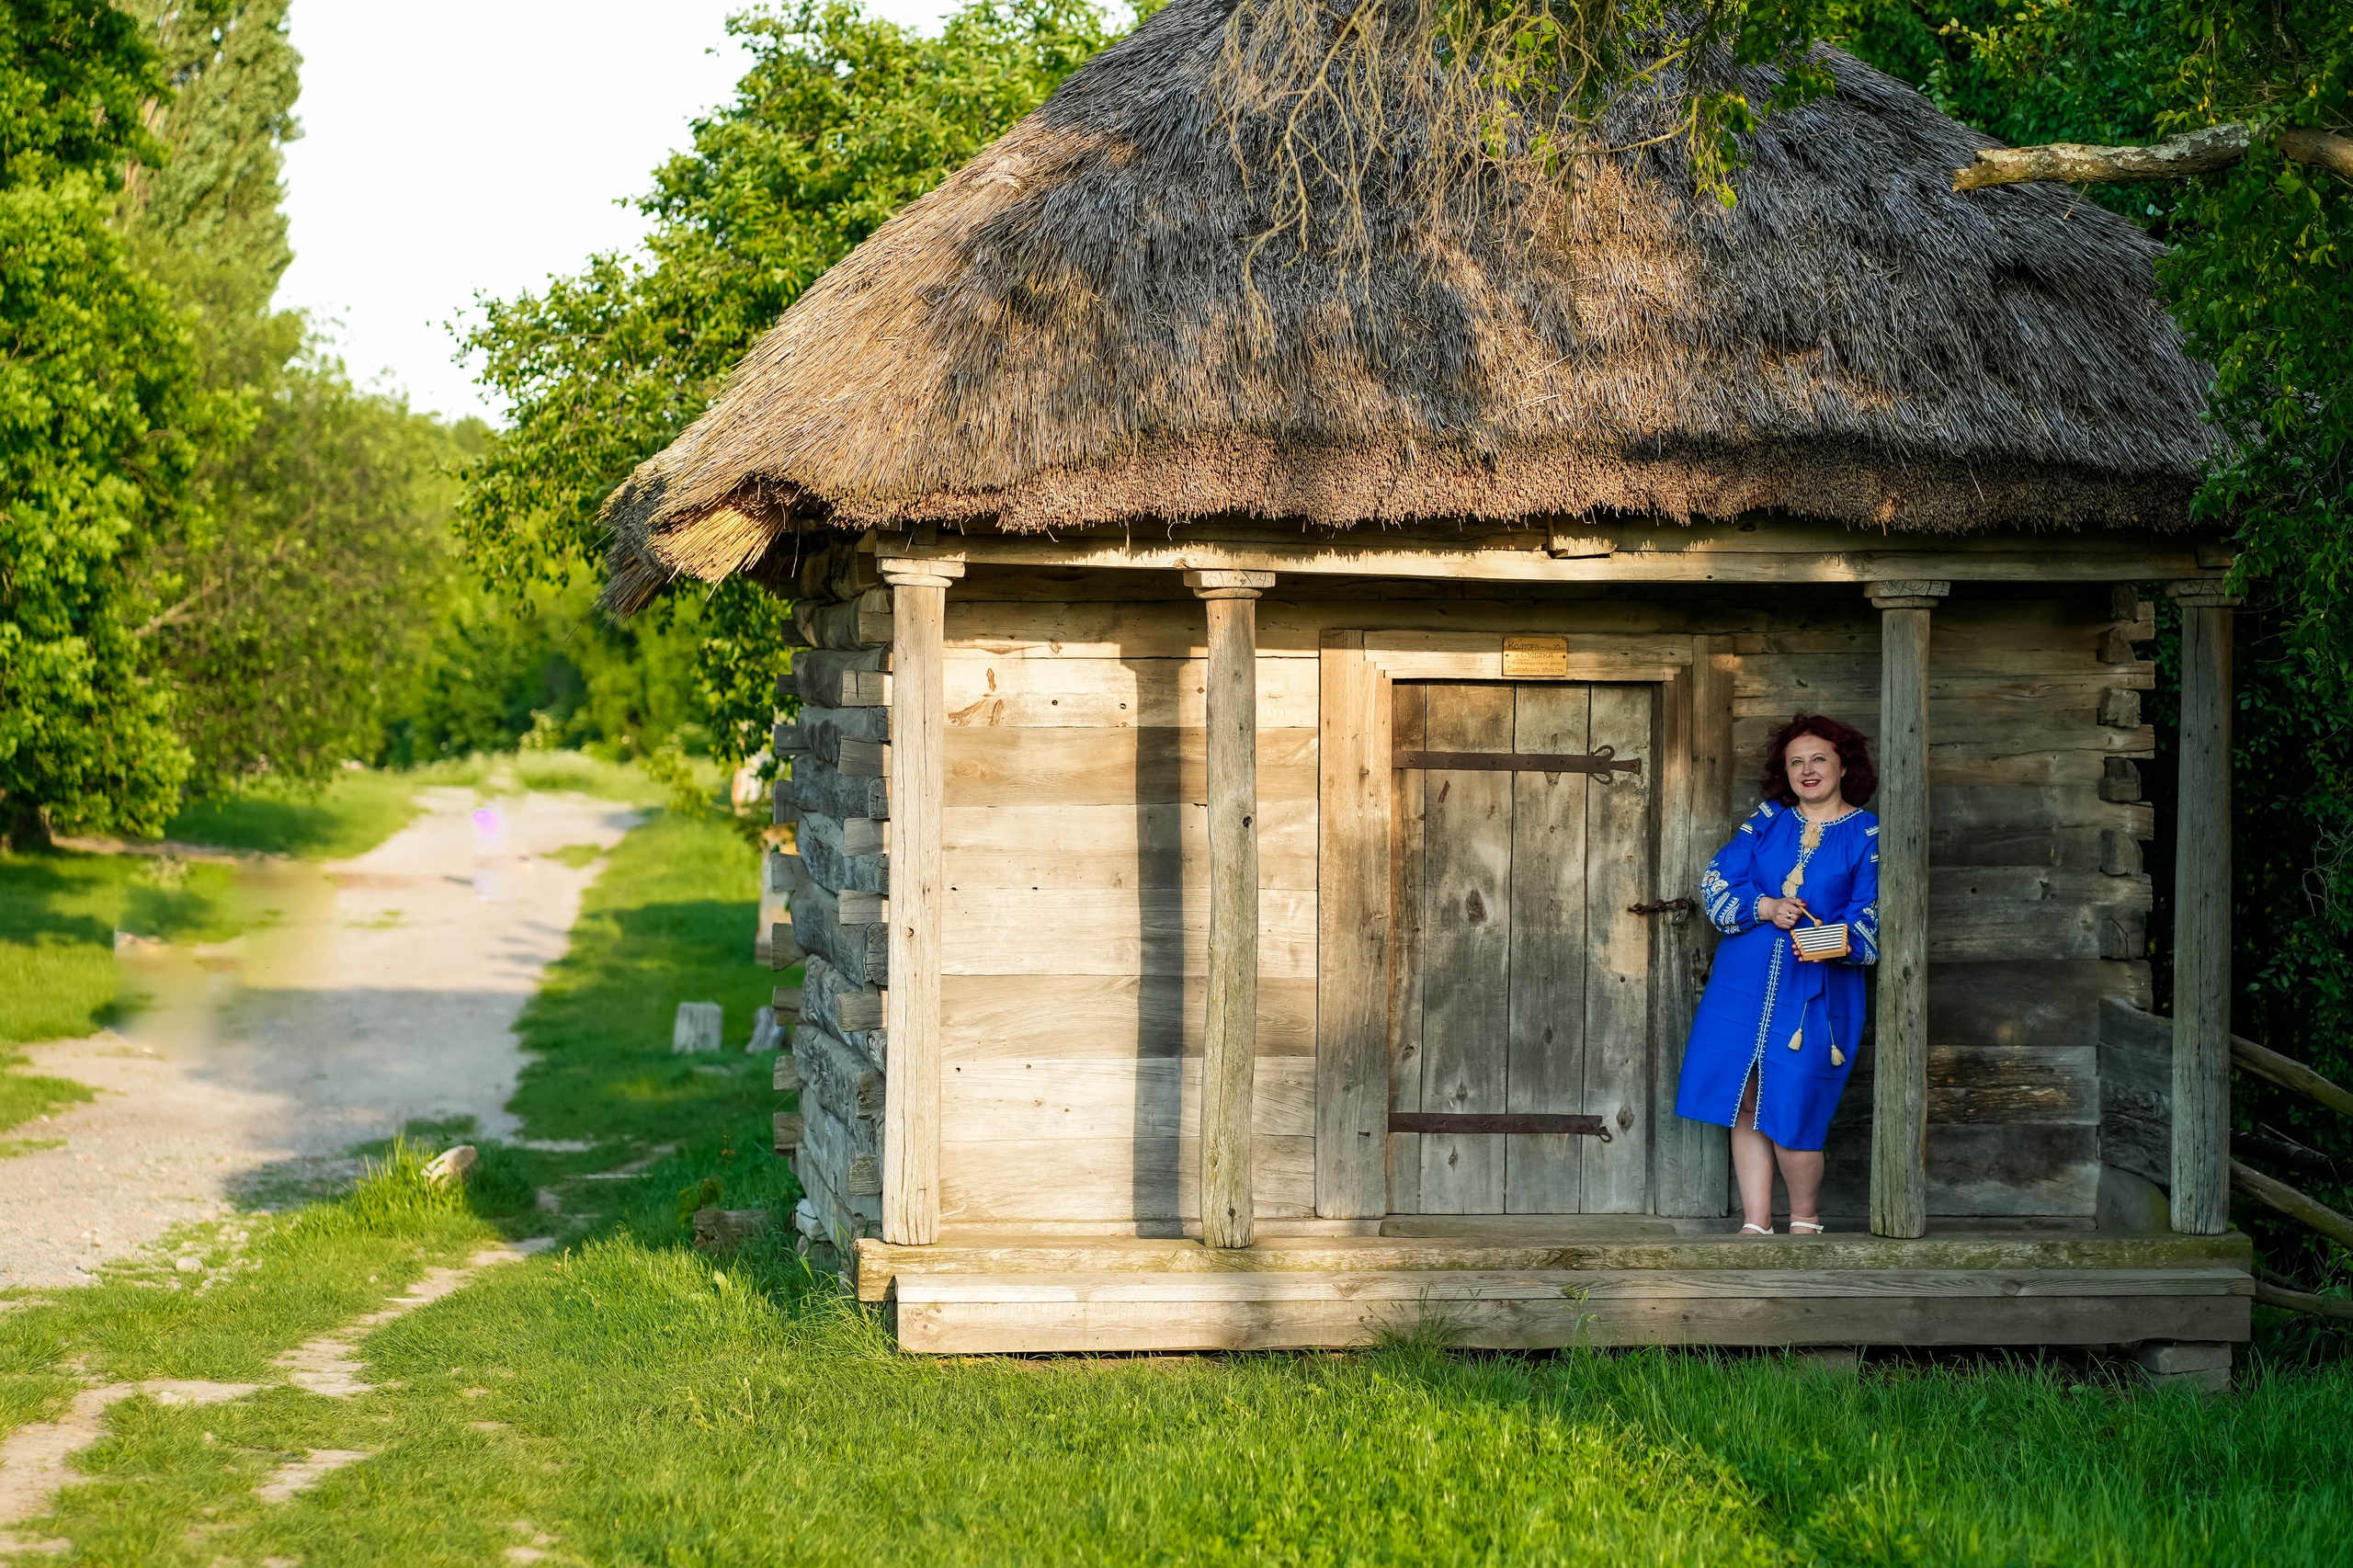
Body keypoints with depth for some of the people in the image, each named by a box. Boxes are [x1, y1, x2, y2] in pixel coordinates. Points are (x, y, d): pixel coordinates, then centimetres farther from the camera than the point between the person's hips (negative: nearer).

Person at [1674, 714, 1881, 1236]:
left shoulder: (1868, 835, 3)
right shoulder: (1767, 820, 12)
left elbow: (1872, 915, -5)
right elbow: (1718, 881, 5)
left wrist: (1837, 940, -26)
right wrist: (1766, 907, -12)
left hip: (1815, 991, -4)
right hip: (1744, 983, 4)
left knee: (1790, 1114, -9)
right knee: (1745, 1106, 3)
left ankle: (1805, 1220, 13)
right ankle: (1755, 1226, 12)